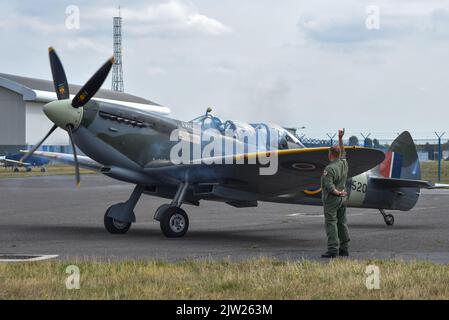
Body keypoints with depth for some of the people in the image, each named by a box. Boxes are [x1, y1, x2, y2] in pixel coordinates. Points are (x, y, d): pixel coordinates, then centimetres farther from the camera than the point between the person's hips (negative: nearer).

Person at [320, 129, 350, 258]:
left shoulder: (329, 169, -17)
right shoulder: (343, 164, 6)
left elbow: (329, 186, -25)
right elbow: (342, 152, 25)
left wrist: (337, 193, -13)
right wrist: (340, 139, 29)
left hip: (332, 199, -8)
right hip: (342, 199, 8)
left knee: (331, 223, -7)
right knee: (342, 223, 11)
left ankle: (333, 249, -11)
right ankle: (344, 249, 14)